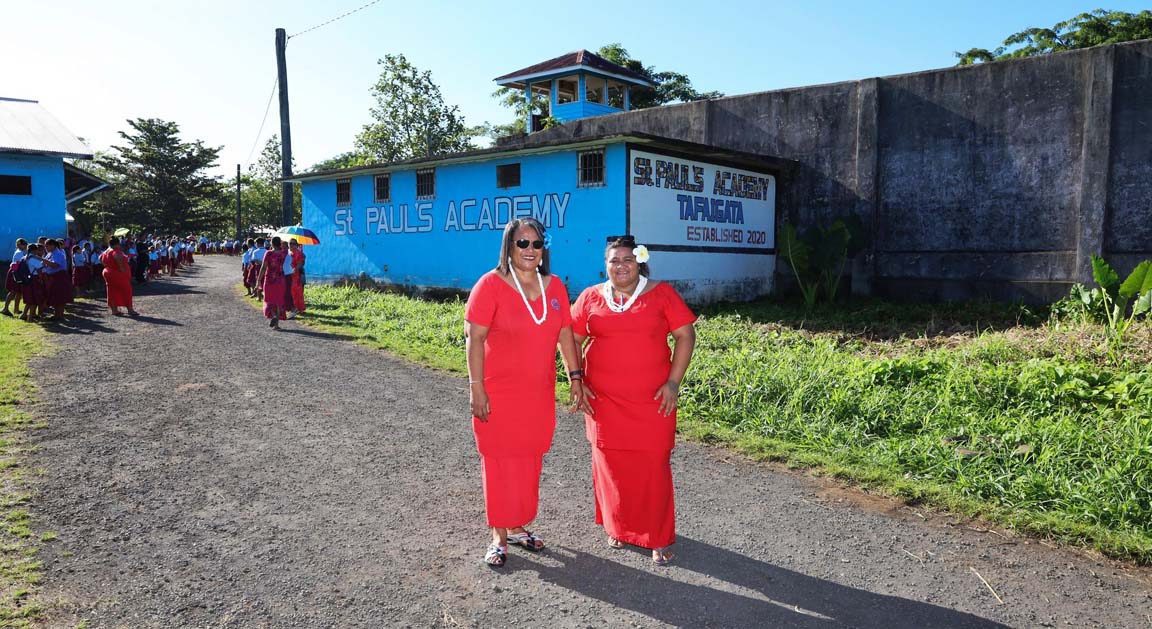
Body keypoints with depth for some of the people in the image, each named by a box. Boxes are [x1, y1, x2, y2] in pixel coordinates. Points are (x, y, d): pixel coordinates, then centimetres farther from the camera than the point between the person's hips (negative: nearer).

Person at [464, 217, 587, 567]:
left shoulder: (554, 286, 4)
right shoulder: (491, 284, -11)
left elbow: (565, 334, 10)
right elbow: (474, 337, -12)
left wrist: (575, 377, 7)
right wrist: (476, 387, -15)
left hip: (540, 393, 5)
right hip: (498, 393, -5)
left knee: (530, 461, 15)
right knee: (499, 462, 5)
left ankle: (518, 526, 33)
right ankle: (499, 538, 19)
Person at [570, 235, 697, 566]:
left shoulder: (661, 293, 1)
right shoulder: (590, 298, 5)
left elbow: (685, 335, -1)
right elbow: (571, 340, 10)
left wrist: (674, 382, -8)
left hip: (652, 401, -1)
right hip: (604, 401, 2)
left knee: (653, 466, -1)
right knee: (612, 464, 9)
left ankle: (659, 538, 14)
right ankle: (619, 528, 29)